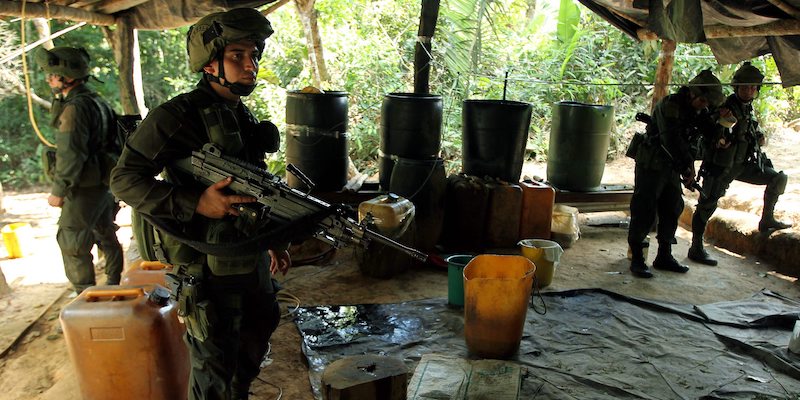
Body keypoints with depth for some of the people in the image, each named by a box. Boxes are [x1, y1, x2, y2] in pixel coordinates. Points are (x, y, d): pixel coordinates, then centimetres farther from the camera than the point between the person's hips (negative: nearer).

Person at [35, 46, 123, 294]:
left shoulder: (75, 108, -19)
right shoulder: (98, 103, 10)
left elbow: (70, 155, -22)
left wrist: (58, 192, -14)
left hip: (85, 190, -9)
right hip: (104, 184, 9)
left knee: (72, 246, -1)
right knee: (106, 236, 20)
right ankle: (115, 286, 33)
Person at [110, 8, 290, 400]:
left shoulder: (243, 116, 9)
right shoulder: (178, 116, -17)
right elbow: (124, 178, -17)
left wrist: (274, 240, 17)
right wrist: (195, 204, -30)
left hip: (251, 260, 8)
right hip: (208, 269, -8)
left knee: (253, 348, 25)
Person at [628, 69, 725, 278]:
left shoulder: (695, 111, 9)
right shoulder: (670, 105, -16)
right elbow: (671, 140, -23)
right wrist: (688, 167, -18)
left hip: (672, 168, 9)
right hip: (651, 166, -9)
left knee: (672, 211, 12)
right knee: (644, 212, -6)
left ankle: (664, 257, 24)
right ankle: (636, 259, 0)